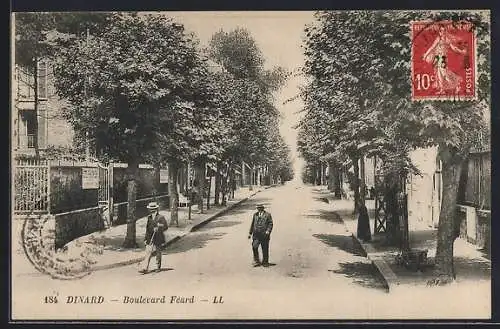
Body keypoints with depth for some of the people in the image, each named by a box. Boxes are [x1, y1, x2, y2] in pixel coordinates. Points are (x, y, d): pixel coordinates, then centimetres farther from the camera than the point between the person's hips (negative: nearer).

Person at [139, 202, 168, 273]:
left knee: (158, 253, 6)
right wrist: (145, 238, 18)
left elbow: (166, 226, -10)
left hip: (158, 239, -4)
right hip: (150, 239, 4)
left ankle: (158, 267, 21)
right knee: (148, 253, -5)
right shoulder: (149, 218, 13)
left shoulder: (161, 217, -4)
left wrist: (159, 228, -24)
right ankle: (145, 268, -10)